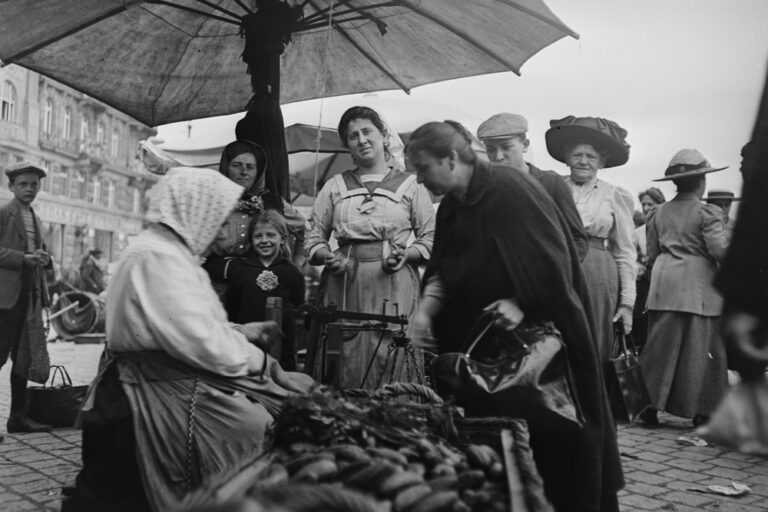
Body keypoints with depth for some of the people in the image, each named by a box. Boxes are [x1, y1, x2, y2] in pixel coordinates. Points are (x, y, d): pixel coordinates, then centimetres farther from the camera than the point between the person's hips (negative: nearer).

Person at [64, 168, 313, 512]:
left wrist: (243, 332, 12)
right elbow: (201, 342, -24)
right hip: (161, 389, -11)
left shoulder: (166, 251, 16)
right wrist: (257, 359, -9)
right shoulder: (157, 257, -19)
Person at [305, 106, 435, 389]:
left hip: (394, 284, -1)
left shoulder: (410, 185, 9)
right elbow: (313, 239, 14)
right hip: (345, 285, 2)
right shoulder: (334, 187, 14)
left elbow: (431, 239, 8)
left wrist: (406, 255, -9)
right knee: (347, 363, 1)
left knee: (393, 362, -4)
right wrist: (328, 257, -6)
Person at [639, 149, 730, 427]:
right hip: (698, 288, -4)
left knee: (661, 345, 8)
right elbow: (719, 250, -12)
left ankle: (649, 405, 9)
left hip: (664, 288, 4)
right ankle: (698, 411, 8)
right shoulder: (707, 212, -6)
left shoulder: (659, 213, 9)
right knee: (698, 348, 3)